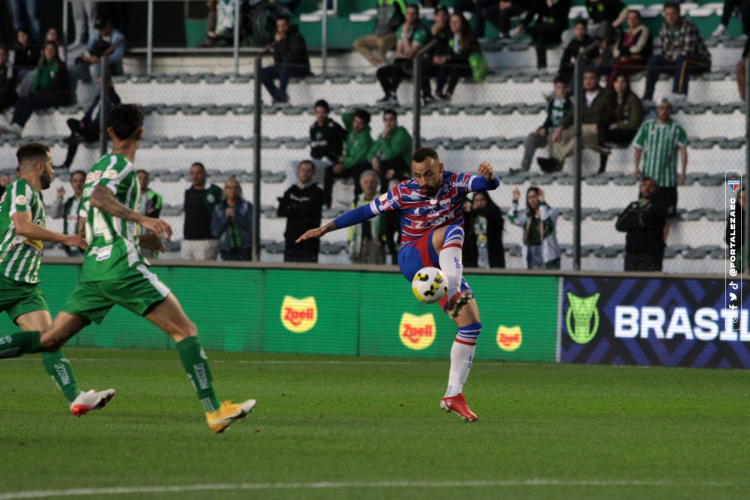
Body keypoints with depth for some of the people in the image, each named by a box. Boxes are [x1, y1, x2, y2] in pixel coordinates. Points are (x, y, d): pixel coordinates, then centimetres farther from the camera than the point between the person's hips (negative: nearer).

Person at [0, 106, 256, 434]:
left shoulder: (97, 168, 22)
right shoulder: (120, 164, -5)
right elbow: (98, 198, -24)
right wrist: (141, 219, -28)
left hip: (93, 269, 8)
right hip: (121, 266, -8)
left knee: (50, 339, 9)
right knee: (185, 330, -6)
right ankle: (213, 411, -12)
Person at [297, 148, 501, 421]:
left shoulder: (456, 183, -3)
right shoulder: (404, 193, -6)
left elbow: (489, 184, -20)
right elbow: (367, 211, 1)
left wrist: (489, 176, -45)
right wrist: (326, 228, 0)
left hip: (446, 267, 4)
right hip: (413, 260, -4)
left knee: (472, 324, -8)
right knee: (452, 231, -31)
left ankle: (453, 395, -5)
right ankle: (453, 295, -51)